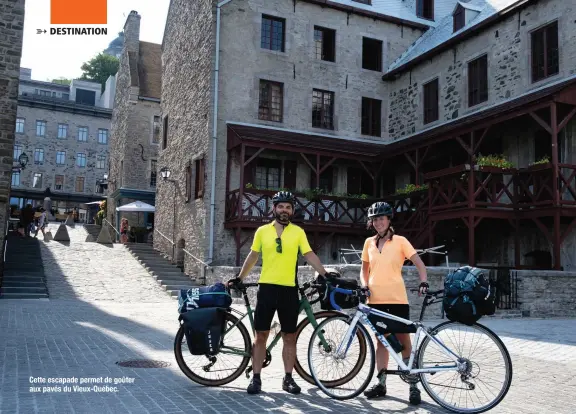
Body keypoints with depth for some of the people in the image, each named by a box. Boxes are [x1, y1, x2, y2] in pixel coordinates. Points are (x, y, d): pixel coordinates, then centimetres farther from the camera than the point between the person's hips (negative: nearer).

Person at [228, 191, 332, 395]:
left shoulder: (298, 232, 2)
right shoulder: (262, 231, 4)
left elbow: (309, 255, -1)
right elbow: (253, 256, 13)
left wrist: (325, 274, -12)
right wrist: (239, 278, 14)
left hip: (289, 289, 0)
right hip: (266, 287, 0)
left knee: (289, 336, 7)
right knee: (261, 335, 4)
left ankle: (288, 378, 18)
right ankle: (256, 378, 13)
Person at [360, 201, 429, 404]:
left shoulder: (400, 241, -1)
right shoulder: (369, 242, 10)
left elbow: (419, 263, -4)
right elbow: (365, 269, 19)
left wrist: (424, 282, -21)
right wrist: (364, 286, 3)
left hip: (397, 299, -4)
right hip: (376, 299, 4)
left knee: (404, 342, 0)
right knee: (381, 340, 12)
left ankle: (413, 386, 7)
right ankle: (381, 383, 20)